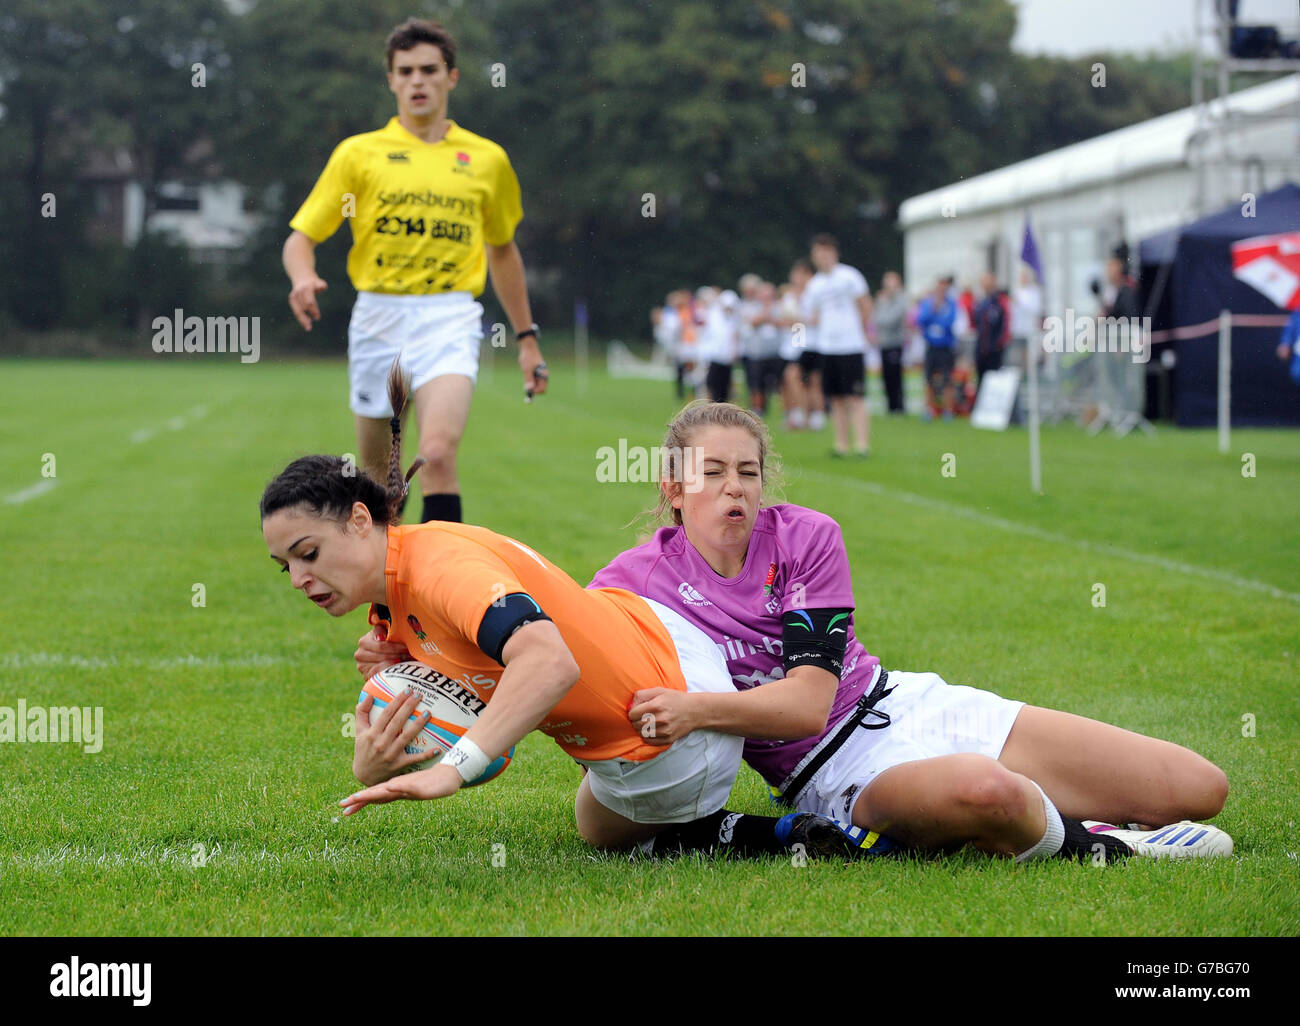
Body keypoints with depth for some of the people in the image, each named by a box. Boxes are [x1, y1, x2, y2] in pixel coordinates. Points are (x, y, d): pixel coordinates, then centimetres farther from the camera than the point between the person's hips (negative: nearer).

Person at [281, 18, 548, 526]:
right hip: (377, 317, 1)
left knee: (438, 452, -24)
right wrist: (302, 277, -19)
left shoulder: (487, 159, 10)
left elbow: (502, 250, 24)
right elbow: (301, 237, 4)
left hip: (450, 320, -1)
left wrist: (526, 337, 24)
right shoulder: (358, 153, 5)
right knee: (375, 469, 10)